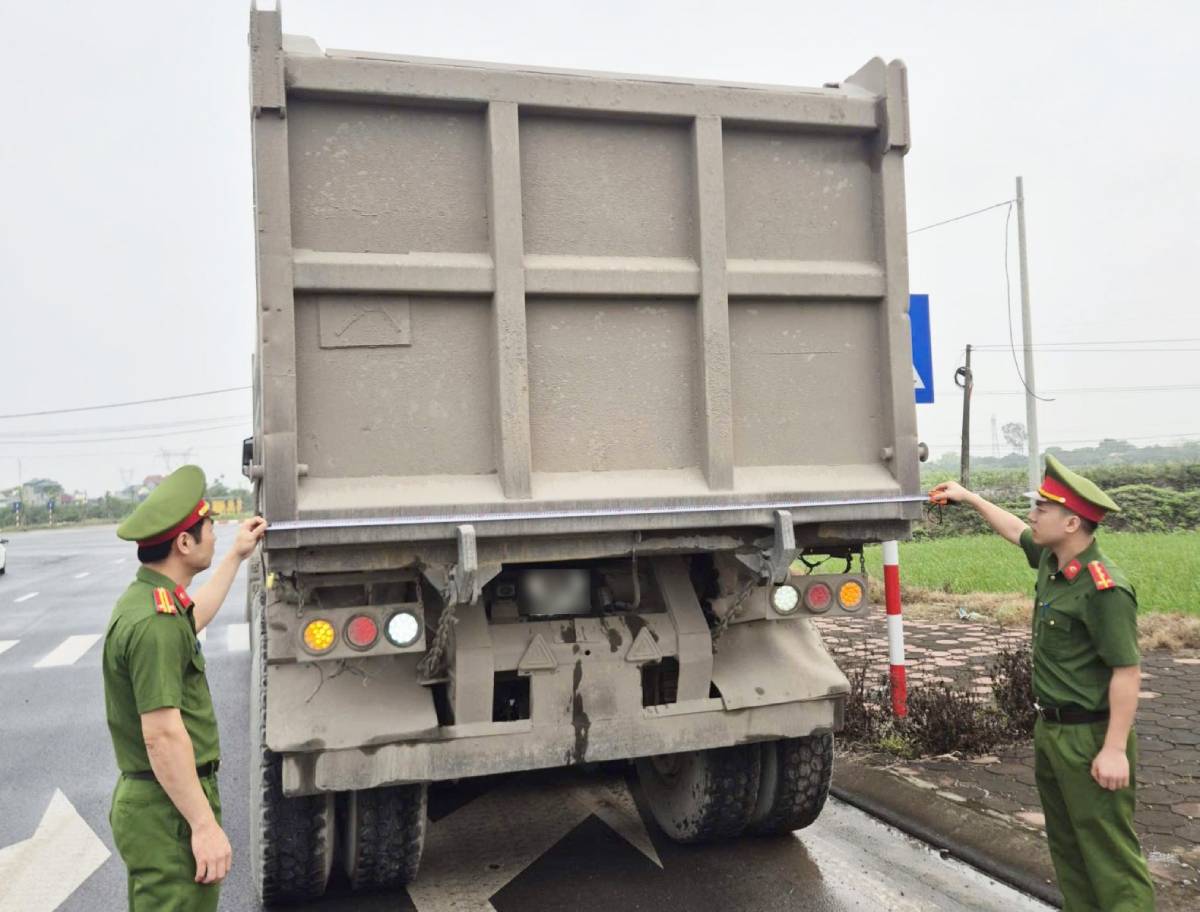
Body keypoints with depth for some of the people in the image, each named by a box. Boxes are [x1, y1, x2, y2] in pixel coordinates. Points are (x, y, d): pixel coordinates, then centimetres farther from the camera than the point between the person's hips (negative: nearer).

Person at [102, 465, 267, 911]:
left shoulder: (144, 599, 9)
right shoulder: (154, 623, -25)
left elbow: (191, 620, 32)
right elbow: (163, 734, -28)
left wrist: (236, 557, 39)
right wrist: (205, 825, -24)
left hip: (148, 801, 11)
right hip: (170, 811, -11)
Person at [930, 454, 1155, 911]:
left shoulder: (1104, 589, -23)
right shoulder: (1052, 560, 3)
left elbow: (1127, 671, -23)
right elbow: (1016, 532, 25)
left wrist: (1114, 750, -23)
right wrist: (968, 497, 28)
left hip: (1089, 736, -9)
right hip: (1051, 729, 9)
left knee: (1107, 848, -2)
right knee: (1065, 841, 18)